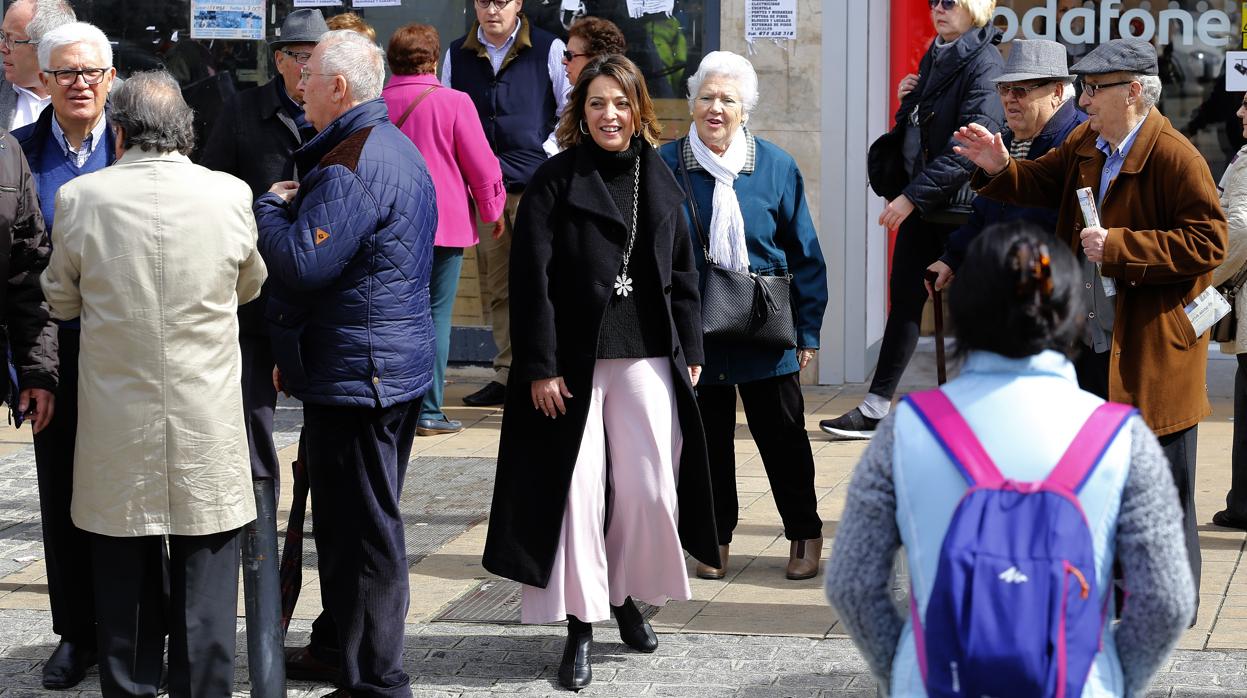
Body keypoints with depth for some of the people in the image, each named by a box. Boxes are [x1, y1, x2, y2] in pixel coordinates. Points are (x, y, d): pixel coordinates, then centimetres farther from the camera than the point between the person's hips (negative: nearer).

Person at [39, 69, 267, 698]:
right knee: (205, 582, 7)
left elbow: (61, 301, 8)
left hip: (116, 430, 1)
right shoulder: (231, 196, -7)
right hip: (208, 429, 0)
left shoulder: (80, 199, -7)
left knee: (124, 583, 11)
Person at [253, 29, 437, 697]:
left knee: (362, 529, -4)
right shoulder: (397, 147, 14)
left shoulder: (349, 167, -21)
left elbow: (300, 266, -24)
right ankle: (340, 641, 34)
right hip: (399, 364, 11)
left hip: (355, 375, -11)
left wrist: (272, 205, -9)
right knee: (369, 521, 20)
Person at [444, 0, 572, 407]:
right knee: (496, 287, 6)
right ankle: (507, 372, 11)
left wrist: (549, 150, -4)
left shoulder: (548, 50, 1)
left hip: (535, 182, -4)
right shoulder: (457, 55, 12)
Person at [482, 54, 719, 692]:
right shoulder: (555, 180, -4)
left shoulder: (658, 179, 10)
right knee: (579, 489, -2)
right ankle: (580, 628, 8)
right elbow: (531, 279, -8)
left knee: (651, 486, 2)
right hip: (573, 362, -4)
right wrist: (539, 367, -13)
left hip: (647, 358, 4)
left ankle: (628, 597, 25)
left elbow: (682, 272, 15)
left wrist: (691, 350, 11)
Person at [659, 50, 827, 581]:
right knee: (707, 436, 10)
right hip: (693, 332, 1)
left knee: (782, 435, 8)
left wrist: (808, 329, -1)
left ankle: (805, 532, 23)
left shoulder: (776, 167, -3)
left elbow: (806, 253, 1)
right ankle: (716, 539, 23)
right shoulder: (665, 166, -3)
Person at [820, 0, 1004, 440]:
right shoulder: (934, 58, 13)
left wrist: (913, 196, -22)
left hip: (961, 206, -8)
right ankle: (876, 409, 14)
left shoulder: (984, 64, -13)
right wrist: (908, 102, 0)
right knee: (905, 298, 9)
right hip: (920, 205, 8)